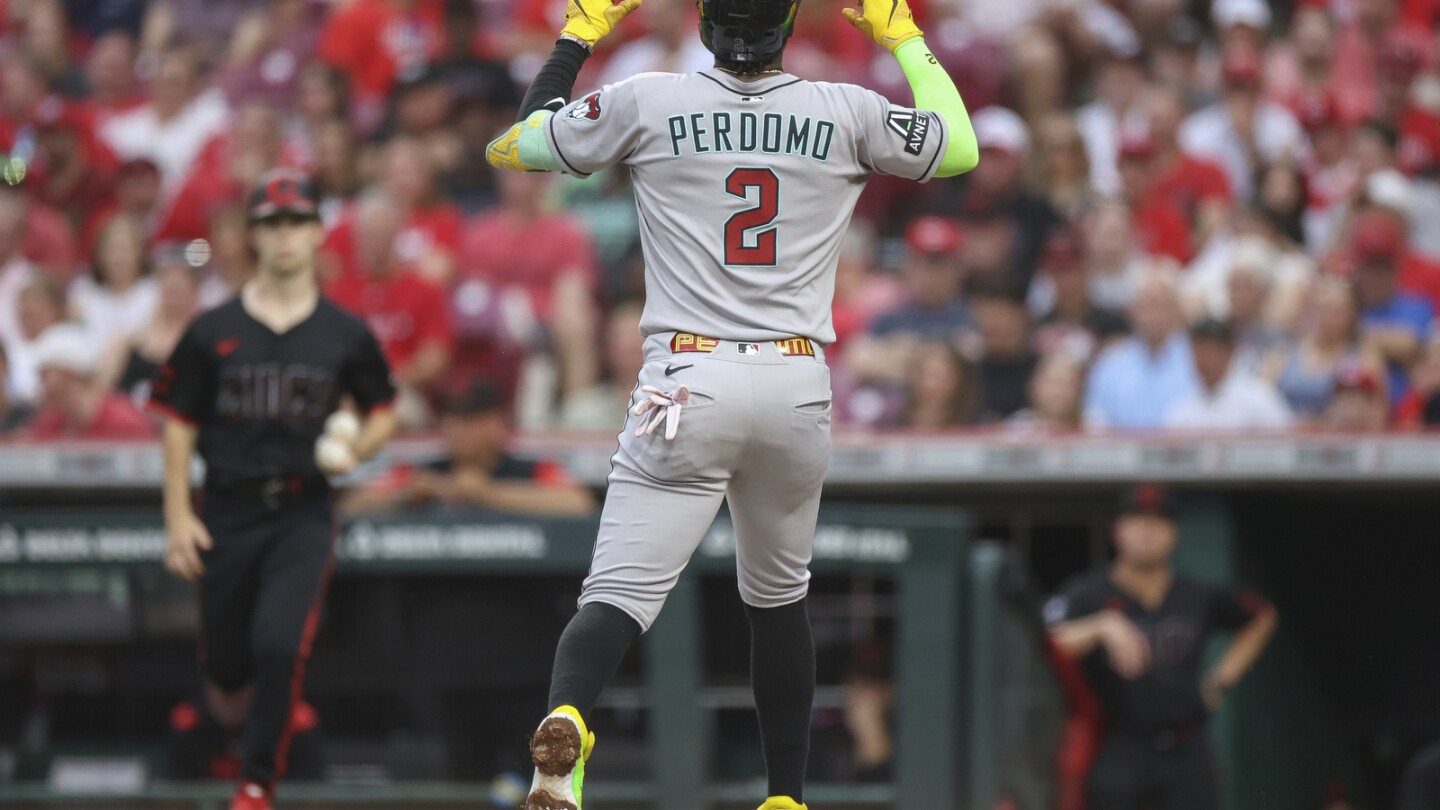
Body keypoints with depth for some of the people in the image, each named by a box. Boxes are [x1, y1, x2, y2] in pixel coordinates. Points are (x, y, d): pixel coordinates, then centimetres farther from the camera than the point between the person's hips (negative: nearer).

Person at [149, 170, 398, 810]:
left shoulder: (346, 335, 3)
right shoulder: (213, 331, 2)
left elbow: (382, 412, 14)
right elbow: (179, 424, 5)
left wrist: (355, 450, -8)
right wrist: (178, 517, -2)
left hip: (304, 513, -1)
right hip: (228, 511, 1)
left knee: (280, 643, -19)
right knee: (226, 654, 6)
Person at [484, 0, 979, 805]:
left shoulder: (648, 103, -1)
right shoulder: (848, 113, 3)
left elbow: (511, 147, 11)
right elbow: (962, 147, 22)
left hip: (687, 380, -2)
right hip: (797, 385, 2)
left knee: (621, 591, -9)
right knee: (780, 596, 22)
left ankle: (566, 717, -39)